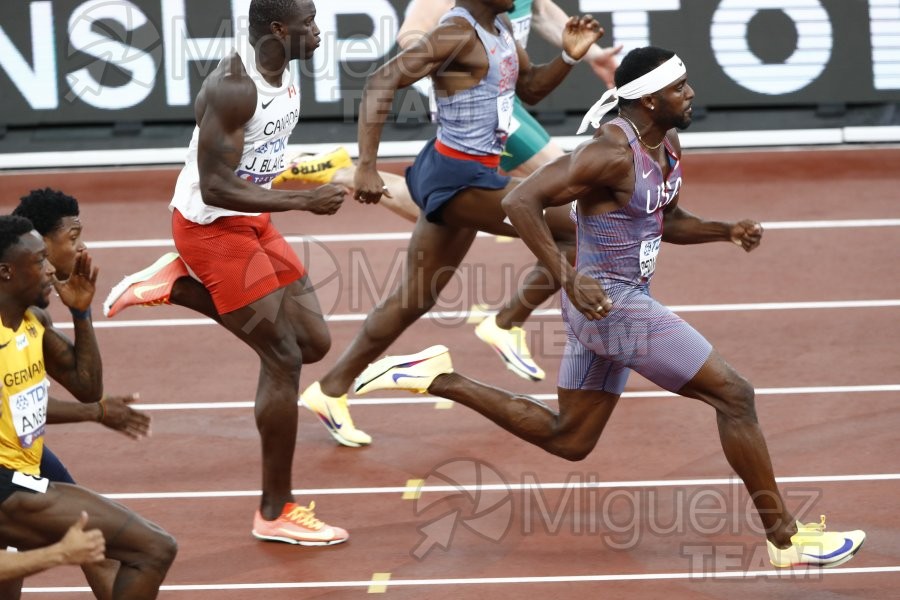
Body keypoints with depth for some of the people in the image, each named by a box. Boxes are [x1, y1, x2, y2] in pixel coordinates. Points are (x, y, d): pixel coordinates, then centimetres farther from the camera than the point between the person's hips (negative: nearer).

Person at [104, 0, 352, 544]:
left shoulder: (284, 72, 2)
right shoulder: (233, 88, -26)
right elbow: (216, 188, -28)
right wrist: (303, 200, -28)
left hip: (253, 222, 9)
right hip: (212, 227, -9)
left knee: (314, 342, 8)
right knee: (284, 358, -7)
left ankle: (174, 284, 15)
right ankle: (276, 513, 4)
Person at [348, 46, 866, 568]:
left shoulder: (668, 144, 7)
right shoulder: (613, 152, -21)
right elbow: (521, 202, -25)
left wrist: (727, 231, 5)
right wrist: (569, 278, -31)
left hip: (602, 308, 10)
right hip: (614, 304, -10)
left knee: (568, 440, 19)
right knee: (734, 395, -7)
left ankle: (440, 378, 19)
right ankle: (787, 539, 1)